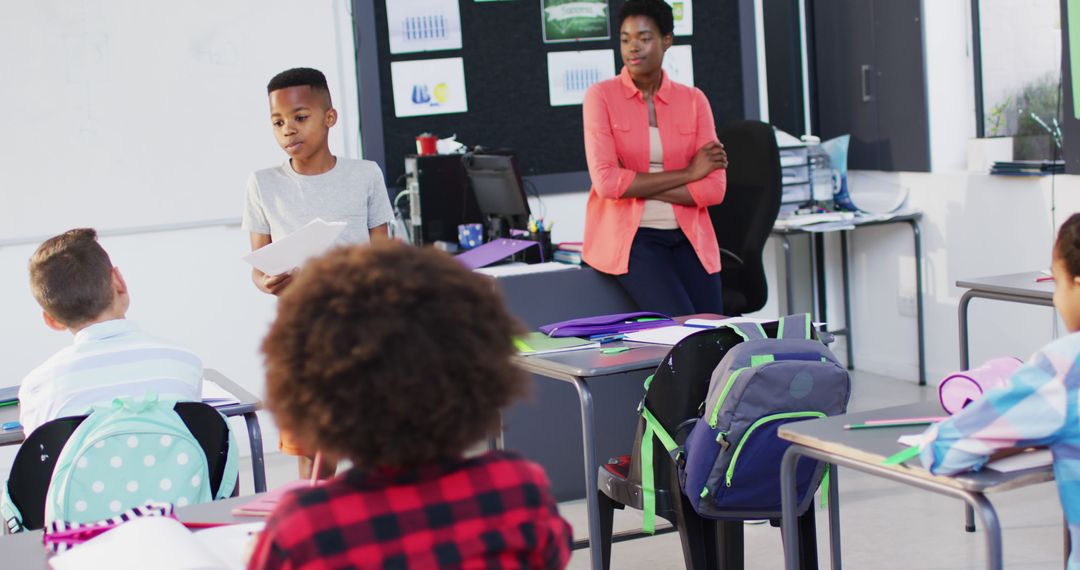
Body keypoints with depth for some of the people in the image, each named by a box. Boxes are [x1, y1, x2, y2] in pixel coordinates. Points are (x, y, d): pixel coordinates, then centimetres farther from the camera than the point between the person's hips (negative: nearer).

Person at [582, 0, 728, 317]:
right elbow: (606, 182, -14)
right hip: (628, 236, -3)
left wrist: (638, 187, -11)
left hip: (688, 236, 3)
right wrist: (687, 173, -9)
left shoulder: (693, 100, 6)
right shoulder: (601, 97, -1)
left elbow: (714, 188, -4)